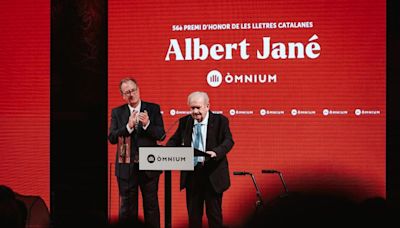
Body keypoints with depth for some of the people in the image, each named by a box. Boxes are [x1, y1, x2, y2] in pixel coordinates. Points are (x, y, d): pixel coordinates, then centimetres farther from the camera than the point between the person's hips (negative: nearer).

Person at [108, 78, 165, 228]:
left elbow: (161, 135, -4)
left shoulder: (153, 109, 2)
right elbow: (112, 138, -6)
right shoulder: (117, 112, 4)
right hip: (126, 166, 1)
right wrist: (128, 126, -19)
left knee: (151, 205, 8)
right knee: (127, 207, 10)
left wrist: (147, 124, -21)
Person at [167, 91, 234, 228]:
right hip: (191, 174, 4)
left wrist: (216, 152, -34)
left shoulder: (220, 120, -4)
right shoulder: (184, 122, 8)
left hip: (213, 174, -4)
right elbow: (175, 140, 11)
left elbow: (228, 141, -14)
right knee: (193, 213, 12)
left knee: (214, 213, 4)